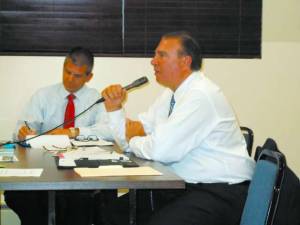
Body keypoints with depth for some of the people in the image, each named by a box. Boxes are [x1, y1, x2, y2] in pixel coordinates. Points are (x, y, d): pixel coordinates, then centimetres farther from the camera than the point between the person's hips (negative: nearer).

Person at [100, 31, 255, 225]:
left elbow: (161, 150, -25)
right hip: (183, 186, 9)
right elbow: (129, 137, 15)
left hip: (219, 192, -9)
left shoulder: (201, 95, -18)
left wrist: (133, 140, -5)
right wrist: (114, 108, -2)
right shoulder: (170, 94, 10)